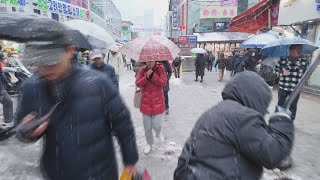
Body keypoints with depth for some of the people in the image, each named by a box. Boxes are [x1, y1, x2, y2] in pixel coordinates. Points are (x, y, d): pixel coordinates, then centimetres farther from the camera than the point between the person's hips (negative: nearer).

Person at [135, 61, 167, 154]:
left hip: (158, 101, -2)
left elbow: (164, 83, -12)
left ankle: (159, 131, 33)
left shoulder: (160, 68, -5)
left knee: (156, 125, -5)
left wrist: (153, 75, -21)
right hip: (146, 101, 2)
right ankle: (149, 143, 36)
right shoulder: (142, 69, 0)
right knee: (147, 127, 11)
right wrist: (146, 76, -21)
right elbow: (137, 83, -7)